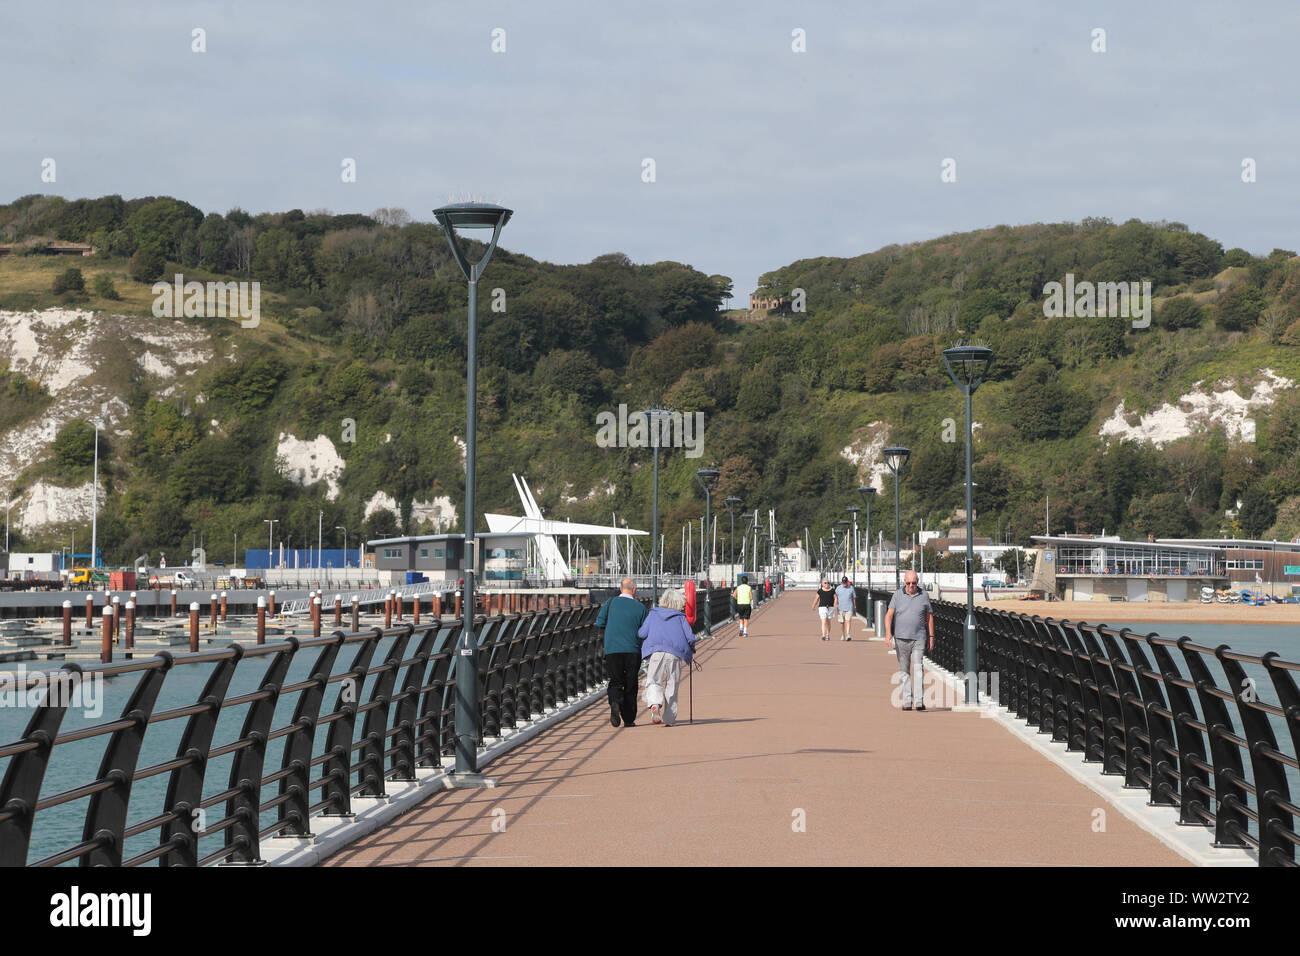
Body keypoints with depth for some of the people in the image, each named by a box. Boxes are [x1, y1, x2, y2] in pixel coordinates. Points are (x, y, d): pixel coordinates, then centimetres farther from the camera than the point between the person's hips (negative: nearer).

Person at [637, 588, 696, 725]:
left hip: (655, 651, 0)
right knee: (671, 686, 8)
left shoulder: (653, 614, 15)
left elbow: (642, 633, 7)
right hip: (674, 653, 0)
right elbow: (690, 637, 4)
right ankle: (668, 718, 8)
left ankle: (654, 705, -28)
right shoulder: (680, 617, 12)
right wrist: (692, 649, 24)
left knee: (653, 682, 1)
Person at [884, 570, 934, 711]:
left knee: (918, 669, -12)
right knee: (904, 670, 5)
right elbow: (889, 615, -3)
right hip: (901, 638, 1)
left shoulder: (924, 596, 6)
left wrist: (931, 637, 11)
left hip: (918, 638, -1)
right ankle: (907, 702, 9)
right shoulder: (898, 595, 3)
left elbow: (929, 617, 13)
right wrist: (888, 633, -17)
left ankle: (919, 701, -17)